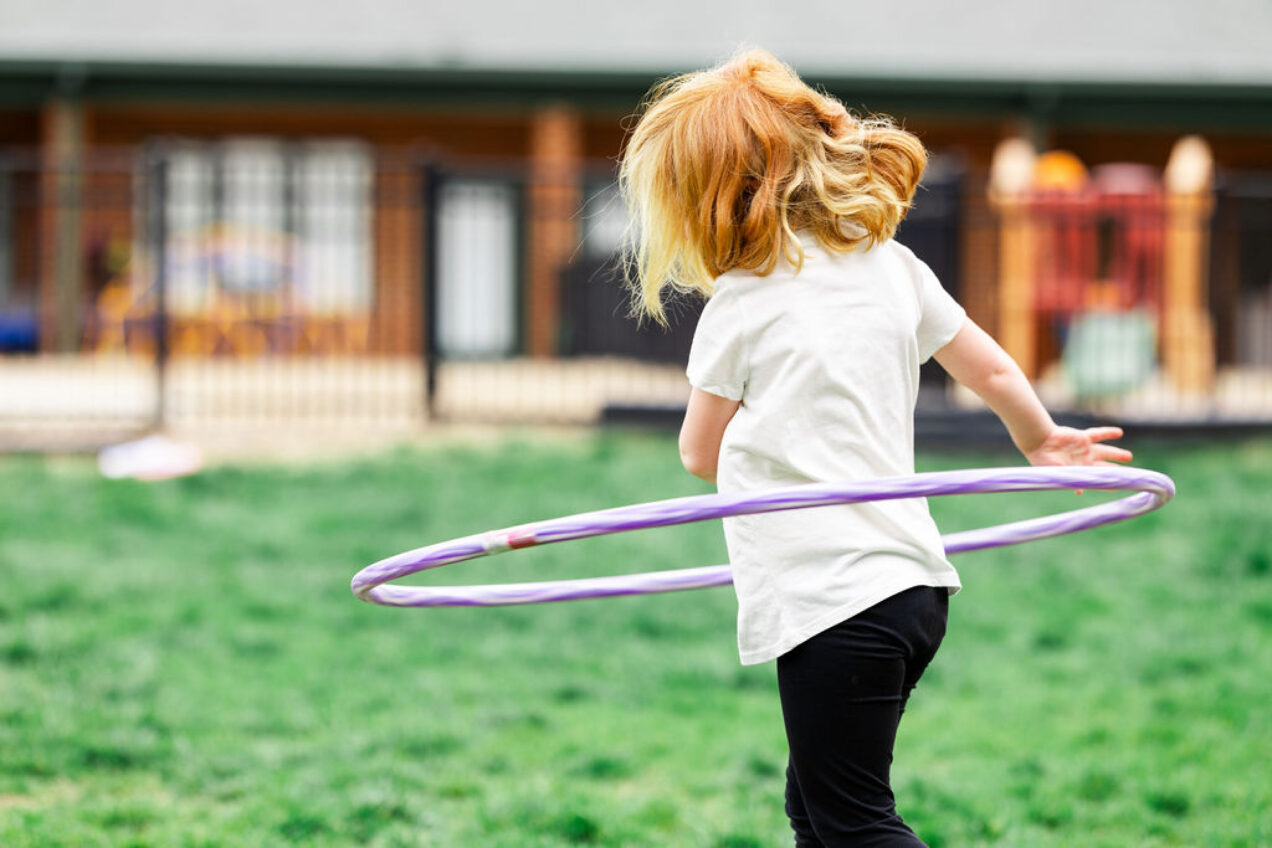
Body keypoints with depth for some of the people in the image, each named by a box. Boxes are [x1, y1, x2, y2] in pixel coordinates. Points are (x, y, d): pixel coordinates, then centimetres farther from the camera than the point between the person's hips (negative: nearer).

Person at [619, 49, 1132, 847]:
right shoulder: (892, 266, 9)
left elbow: (700, 454, 6)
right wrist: (1041, 439, 38)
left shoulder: (739, 305, -6)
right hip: (915, 582, 8)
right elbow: (992, 369, 19)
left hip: (830, 597, -8)